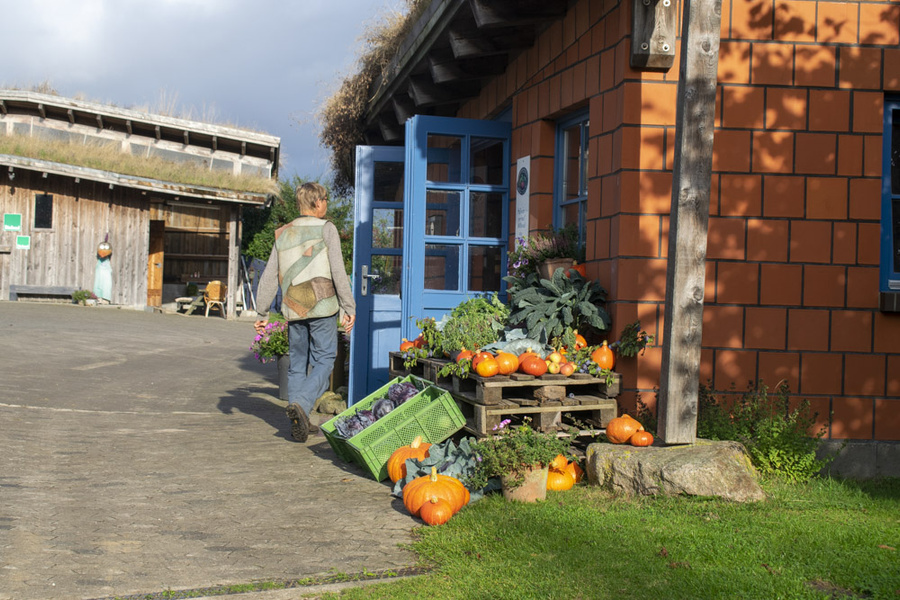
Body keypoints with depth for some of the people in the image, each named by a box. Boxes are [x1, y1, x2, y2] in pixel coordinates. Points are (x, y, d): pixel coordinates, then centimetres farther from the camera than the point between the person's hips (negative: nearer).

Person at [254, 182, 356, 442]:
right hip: (321, 305, -5)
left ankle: (298, 424, 10)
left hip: (293, 309, 5)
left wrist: (262, 313, 16)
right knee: (324, 359, 2)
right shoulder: (326, 229, -3)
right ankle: (301, 404, -19)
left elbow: (269, 277, 11)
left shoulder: (283, 234, 11)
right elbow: (338, 272, -9)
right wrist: (349, 308, -6)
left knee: (298, 363, 11)